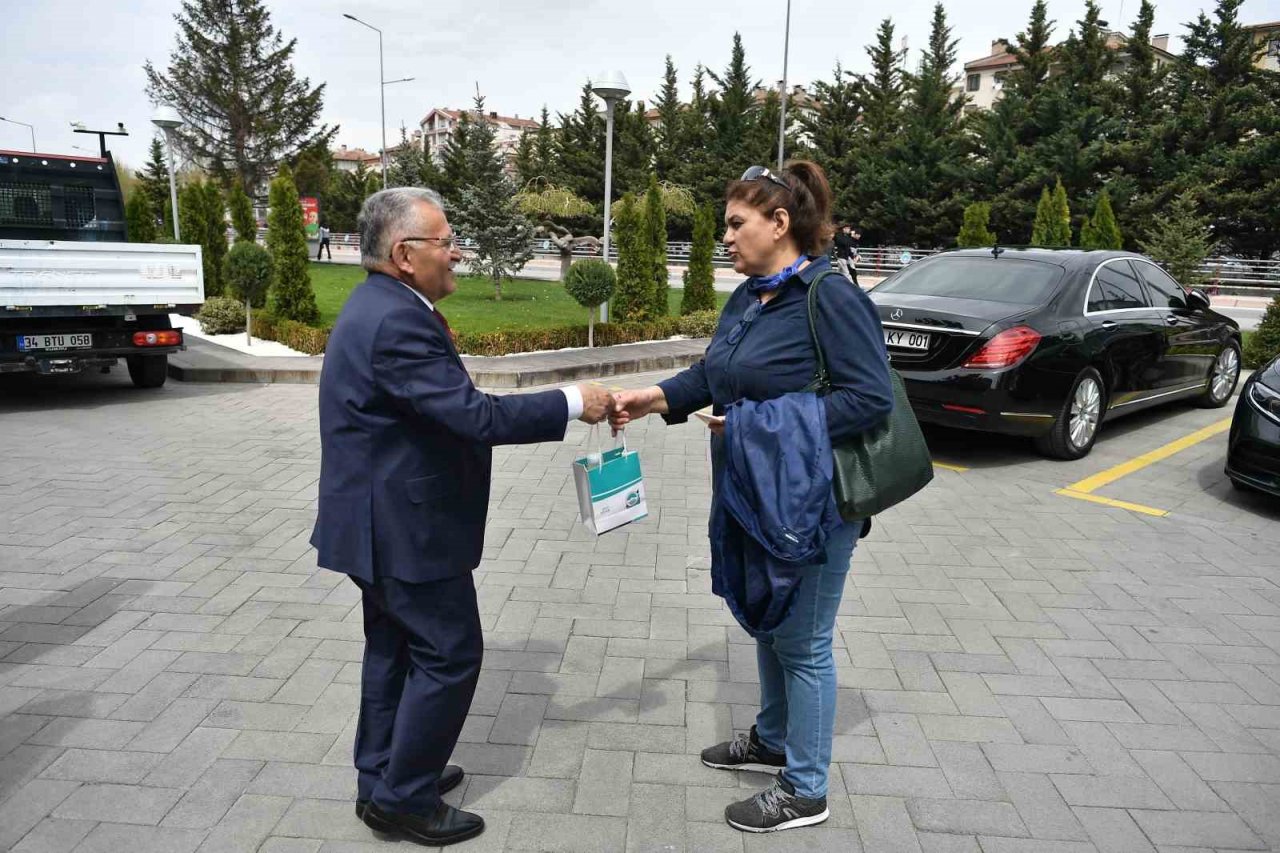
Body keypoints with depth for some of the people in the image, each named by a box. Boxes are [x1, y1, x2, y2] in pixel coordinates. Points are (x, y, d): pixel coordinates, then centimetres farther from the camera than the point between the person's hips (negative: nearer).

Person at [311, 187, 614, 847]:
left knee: (393, 647, 20)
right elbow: (477, 416, -28)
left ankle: (381, 778, 35)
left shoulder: (378, 304, 9)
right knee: (450, 654, 2)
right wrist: (572, 403, -22)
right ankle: (404, 799, 17)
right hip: (403, 526, -11)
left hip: (378, 520, 11)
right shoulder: (399, 322, -24)